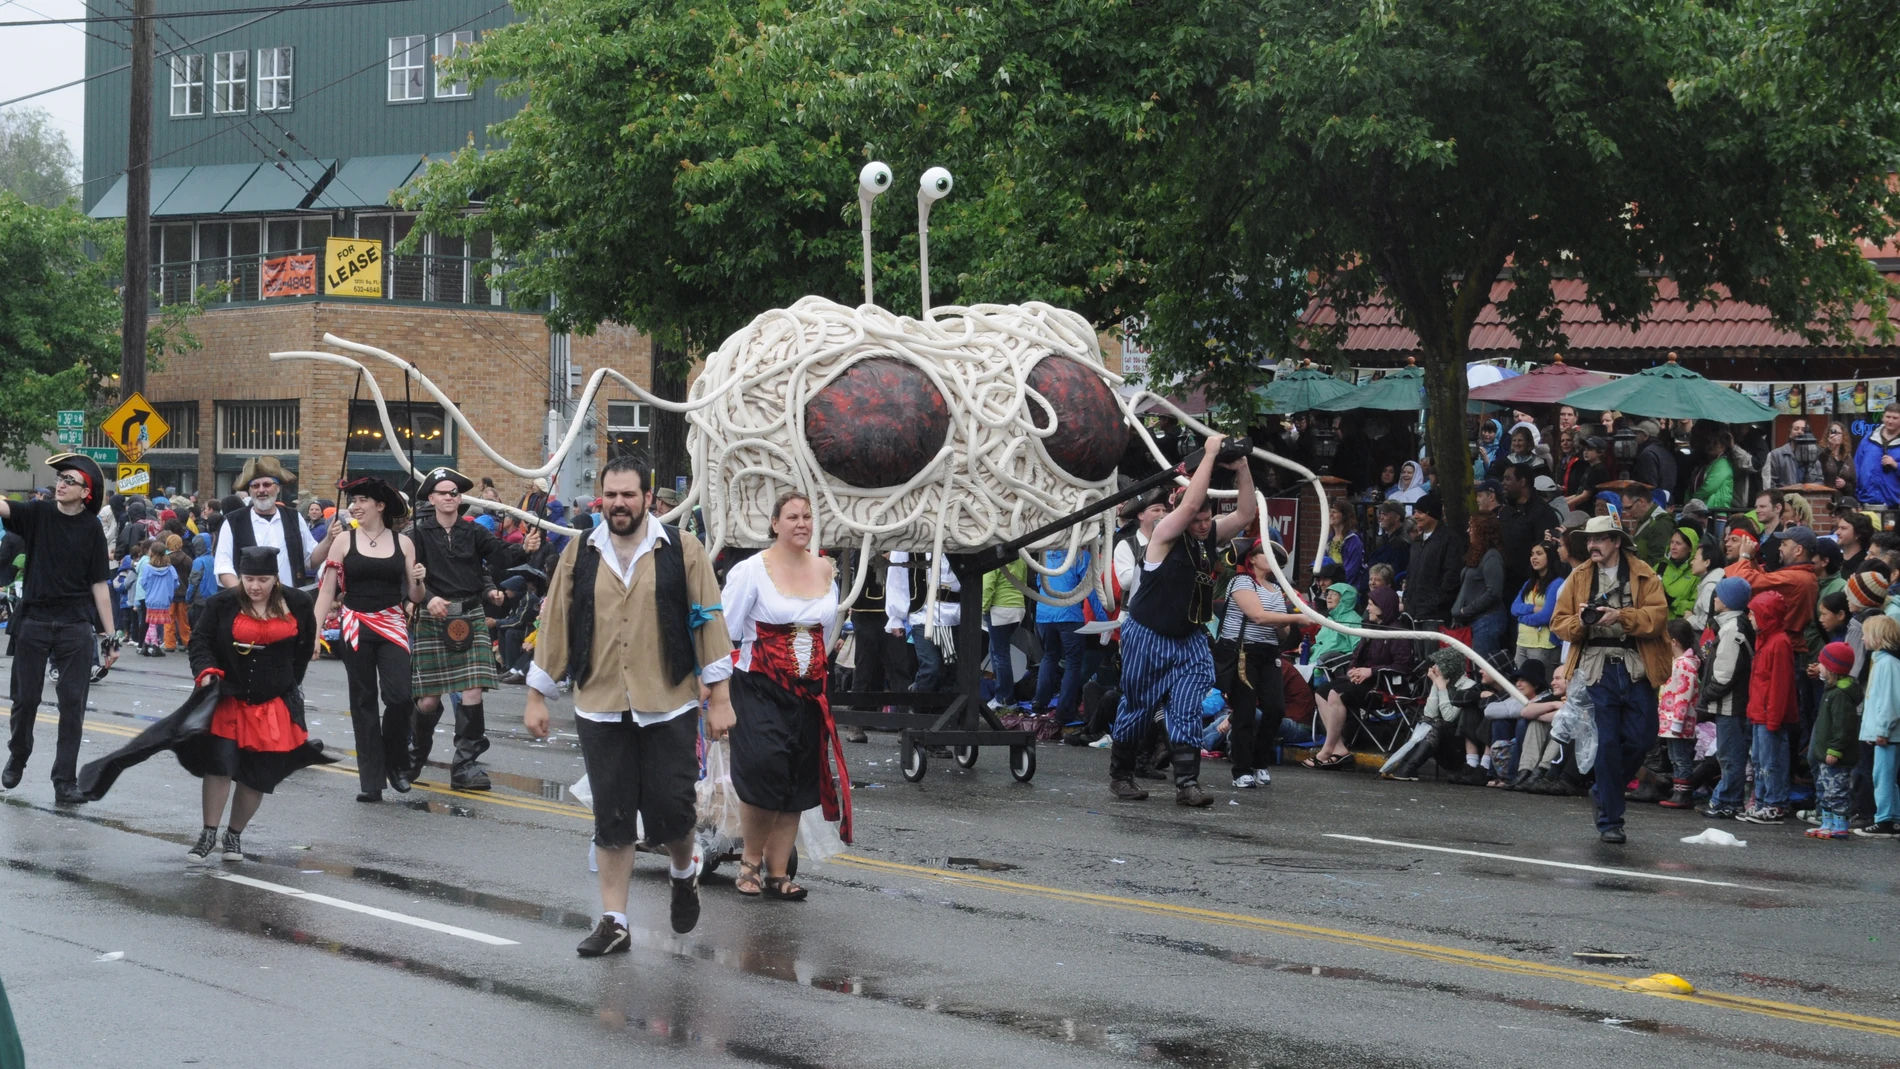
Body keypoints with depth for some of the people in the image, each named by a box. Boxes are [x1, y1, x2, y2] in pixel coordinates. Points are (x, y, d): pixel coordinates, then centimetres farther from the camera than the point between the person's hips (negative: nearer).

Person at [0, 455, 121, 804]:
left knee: (72, 703, -2)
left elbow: (99, 584, 3)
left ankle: (65, 781, 2)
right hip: (33, 620, 0)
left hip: (75, 626, 0)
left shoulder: (91, 528, 1)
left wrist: (110, 635, 1)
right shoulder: (37, 514, 1)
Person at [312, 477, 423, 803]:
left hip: (392, 626, 0)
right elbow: (326, 591, 2)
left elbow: (414, 595, 9)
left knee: (400, 696, -14)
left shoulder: (403, 543, 5)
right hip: (355, 627, 0)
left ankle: (396, 764, 10)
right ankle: (371, 780, 8)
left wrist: (418, 581, -12)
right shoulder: (343, 542, 2)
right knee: (363, 702, 4)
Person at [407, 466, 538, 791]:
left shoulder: (473, 532, 4)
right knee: (428, 699, 3)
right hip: (432, 619, -2)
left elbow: (501, 554, -7)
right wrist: (428, 598, -28)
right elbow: (410, 576, -11)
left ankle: (465, 766, 2)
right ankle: (415, 755, 29)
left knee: (472, 693, -6)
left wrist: (524, 548, -26)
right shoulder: (420, 534, -3)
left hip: (471, 618, 2)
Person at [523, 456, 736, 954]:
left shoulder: (682, 550, -2)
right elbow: (554, 625, 9)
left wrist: (719, 699, -3)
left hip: (668, 708, -2)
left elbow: (708, 622, -1)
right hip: (600, 709, 2)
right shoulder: (580, 554, 5)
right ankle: (613, 923, 13)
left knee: (671, 812, -2)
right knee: (611, 820, 5)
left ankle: (683, 874, 31)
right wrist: (537, 698, 9)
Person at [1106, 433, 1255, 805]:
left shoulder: (1212, 535, 1)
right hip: (1148, 636, -4)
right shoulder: (1166, 533, -16)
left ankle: (1187, 783, -11)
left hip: (1190, 639, 4)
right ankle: (1120, 776, 22)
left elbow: (1246, 513, -7)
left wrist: (1241, 468, -18)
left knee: (1187, 711, -6)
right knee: (1136, 707, 7)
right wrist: (1209, 455, -29)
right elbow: (1188, 504, -33)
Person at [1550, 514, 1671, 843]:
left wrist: (1621, 616, -23)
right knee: (1606, 743, -4)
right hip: (1597, 667, 0)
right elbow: (1559, 623, 8)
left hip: (1636, 668, 0)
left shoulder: (1643, 575, 4)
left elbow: (1658, 614, -10)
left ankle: (1605, 791, 27)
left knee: (1640, 739, 1)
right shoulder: (1580, 576, 10)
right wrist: (1579, 622, -14)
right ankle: (1609, 821, 2)